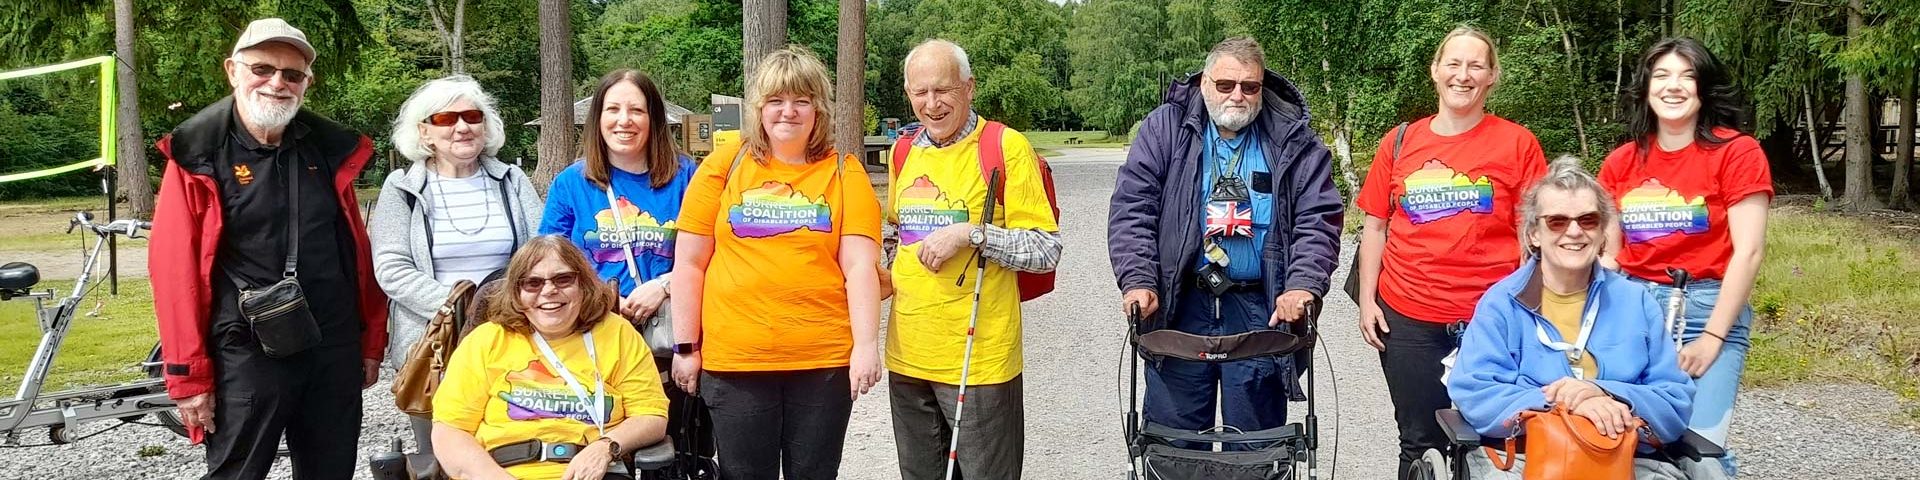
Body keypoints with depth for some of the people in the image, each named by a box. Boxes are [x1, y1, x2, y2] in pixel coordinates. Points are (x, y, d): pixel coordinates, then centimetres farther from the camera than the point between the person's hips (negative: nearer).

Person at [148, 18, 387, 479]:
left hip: (335, 353, 4)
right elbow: (174, 268, -9)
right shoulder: (199, 157, -6)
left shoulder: (331, 149, 6)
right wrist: (188, 375, -11)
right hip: (246, 357, -4)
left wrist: (372, 340, 12)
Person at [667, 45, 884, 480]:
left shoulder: (844, 173, 4)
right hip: (733, 361, 0)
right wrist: (686, 346, 3)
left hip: (825, 361, 0)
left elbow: (860, 266, -3)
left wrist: (867, 344, -12)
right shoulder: (725, 165, 4)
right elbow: (690, 262, 5)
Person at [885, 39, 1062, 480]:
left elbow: (1046, 251, -11)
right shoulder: (904, 153, 10)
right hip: (908, 356, 6)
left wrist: (971, 233, -21)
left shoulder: (1007, 147, -9)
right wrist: (887, 275, 9)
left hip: (978, 360, -6)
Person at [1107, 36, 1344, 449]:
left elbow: (1318, 218, -1)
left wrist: (1303, 285, -17)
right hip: (1179, 306, 0)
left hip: (1261, 310, 0)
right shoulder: (1165, 128, 2)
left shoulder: (1293, 140, 3)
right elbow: (1132, 209, -3)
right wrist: (1138, 281, -16)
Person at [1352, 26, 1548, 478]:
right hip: (1406, 318, 2)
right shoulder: (1400, 141, 6)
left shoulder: (1517, 142, 0)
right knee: (1420, 443, 11)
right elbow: (1376, 225, 9)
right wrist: (1366, 299, 3)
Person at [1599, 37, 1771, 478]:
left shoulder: (1737, 153, -3)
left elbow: (1748, 252, -9)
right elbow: (1608, 255, 11)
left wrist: (1712, 337, -13)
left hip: (1708, 308, -3)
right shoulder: (1621, 162, 8)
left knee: (1698, 444, -11)